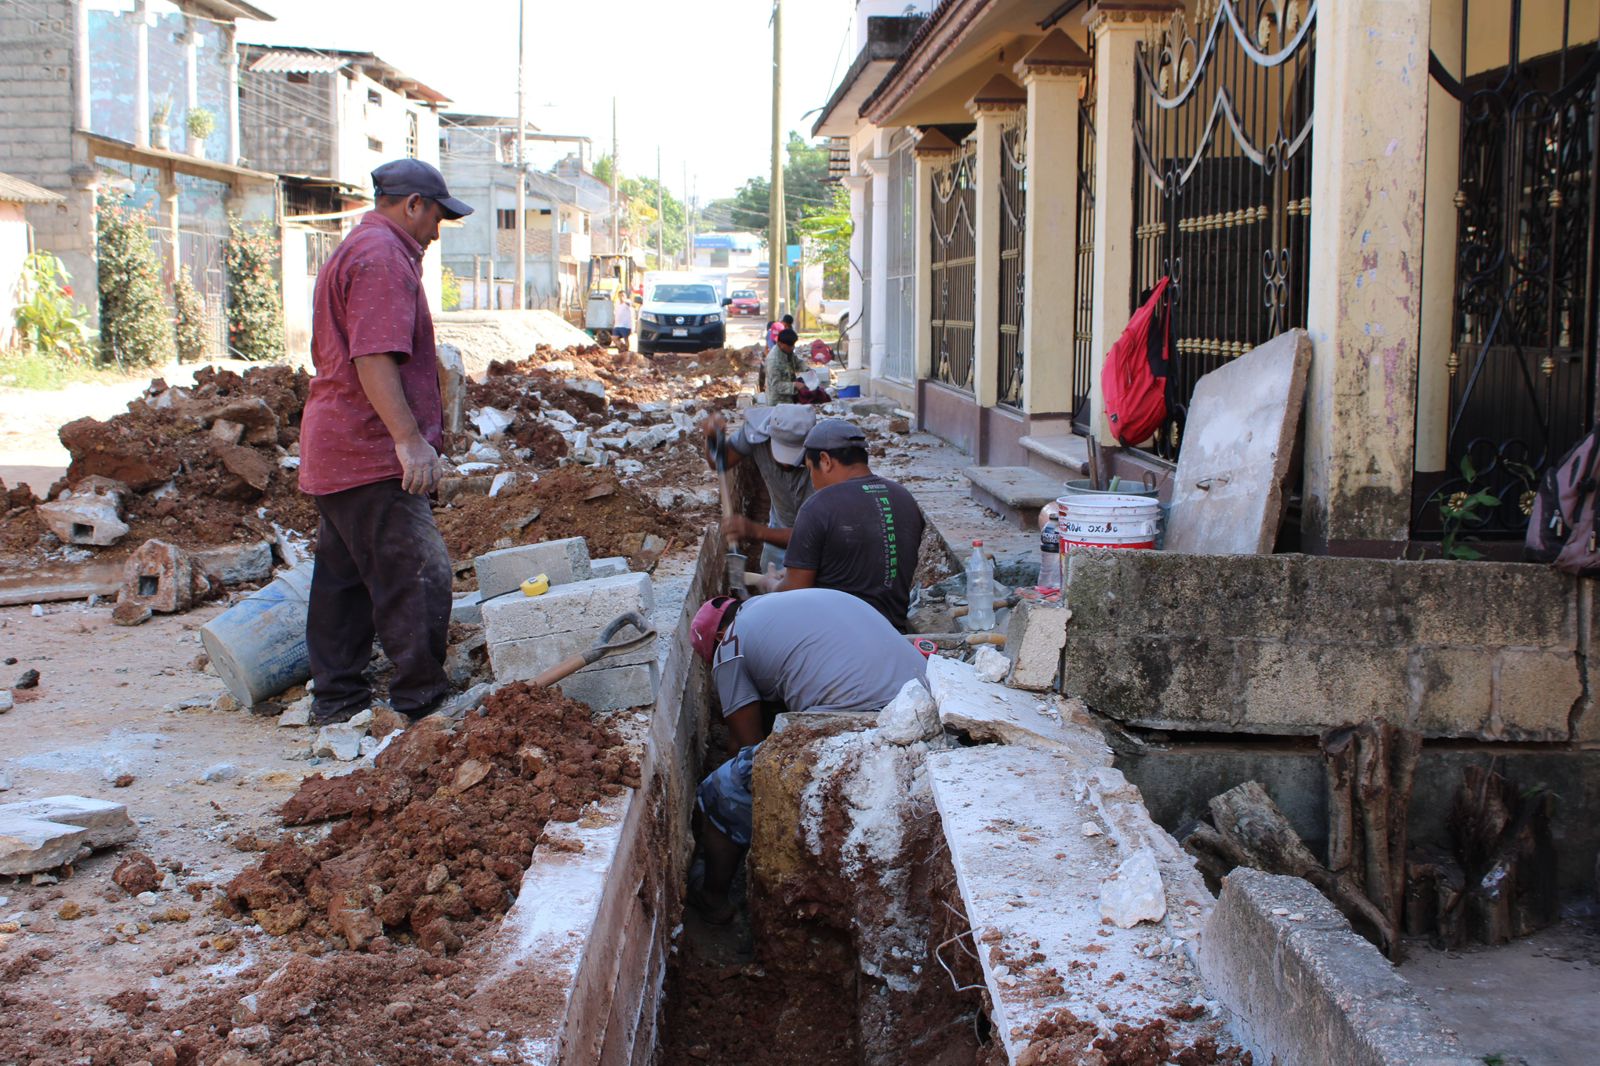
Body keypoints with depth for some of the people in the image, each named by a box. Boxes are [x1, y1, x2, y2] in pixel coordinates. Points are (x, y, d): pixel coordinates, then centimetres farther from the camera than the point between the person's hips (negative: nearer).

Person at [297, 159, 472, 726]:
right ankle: (420, 701, -2)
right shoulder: (383, 257, -14)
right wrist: (410, 438, -27)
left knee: (343, 575, 14)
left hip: (332, 450, 11)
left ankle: (336, 698, 21)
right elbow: (374, 358, -24)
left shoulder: (355, 250, 21)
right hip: (370, 452, -11)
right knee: (420, 575, -8)